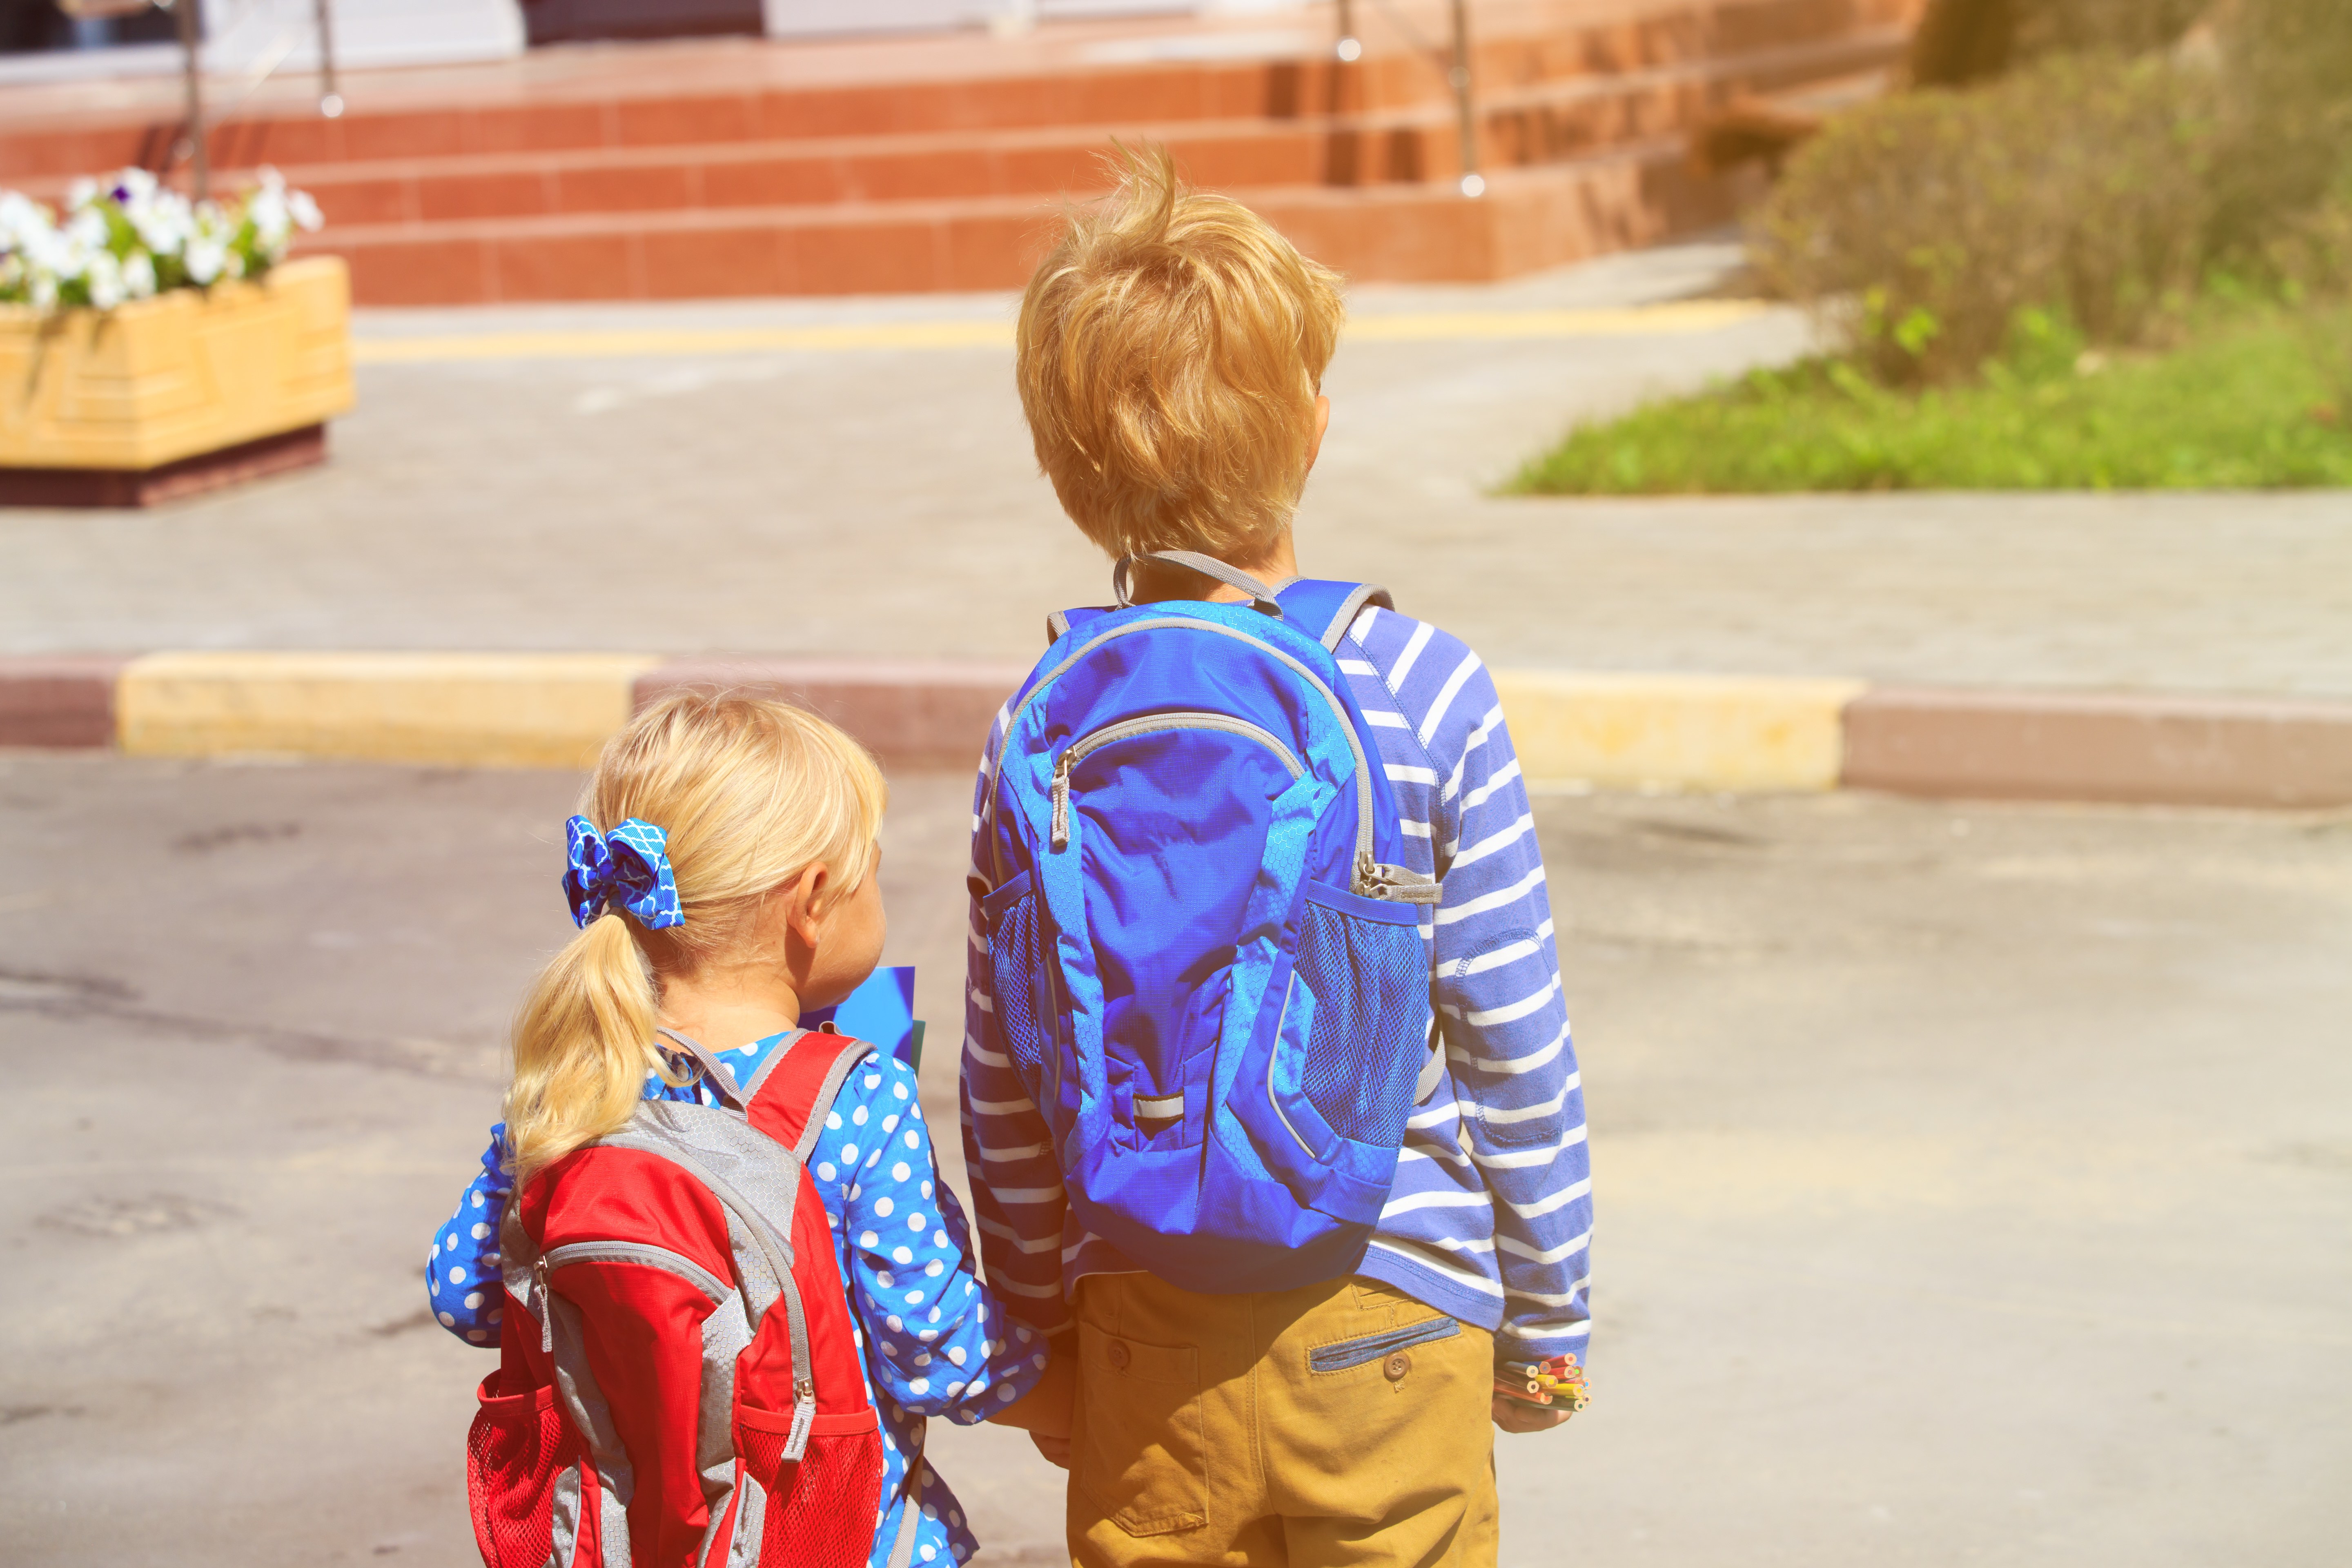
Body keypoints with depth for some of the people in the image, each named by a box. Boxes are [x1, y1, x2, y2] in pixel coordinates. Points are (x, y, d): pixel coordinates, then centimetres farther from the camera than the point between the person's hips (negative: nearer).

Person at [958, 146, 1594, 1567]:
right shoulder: (1421, 689, -11)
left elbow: (1005, 1096, 2)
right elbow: (1516, 1050, -6)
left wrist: (1041, 1337, 16)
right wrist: (1547, 1311, 7)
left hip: (1147, 1330, 2)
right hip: (1386, 1313, -2)